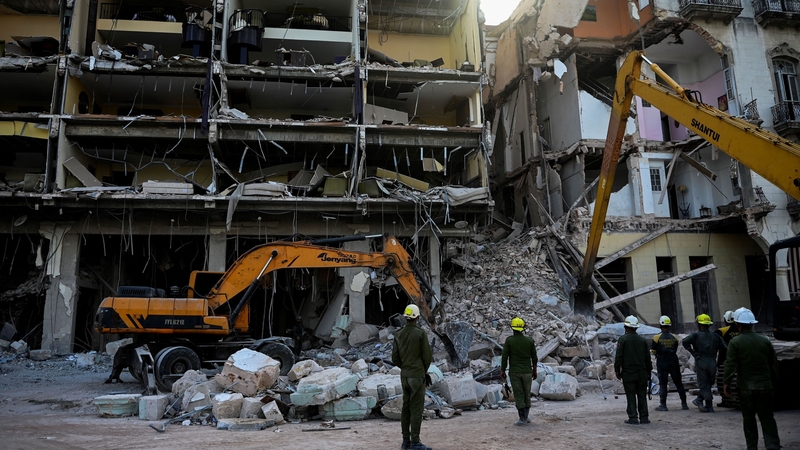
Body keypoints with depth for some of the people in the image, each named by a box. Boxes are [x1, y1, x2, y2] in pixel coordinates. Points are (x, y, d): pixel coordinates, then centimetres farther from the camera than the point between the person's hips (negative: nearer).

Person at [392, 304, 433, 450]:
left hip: (404, 376, 6)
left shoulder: (398, 335, 4)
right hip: (417, 376, -6)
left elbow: (395, 358, 5)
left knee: (406, 407, 12)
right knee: (416, 409, -4)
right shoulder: (421, 333, -14)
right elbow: (427, 356, -11)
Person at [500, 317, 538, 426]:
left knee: (519, 395, 1)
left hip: (514, 372, -2)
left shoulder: (509, 340, -8)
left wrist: (502, 371, 2)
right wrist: (534, 371, 16)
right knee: (527, 394, 14)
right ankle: (525, 417, 22)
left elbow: (504, 357, -8)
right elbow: (534, 357, 5)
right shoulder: (529, 340, -1)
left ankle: (522, 419, 1)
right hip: (527, 372, 3)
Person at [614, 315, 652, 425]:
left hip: (628, 373, -4)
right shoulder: (642, 340, 7)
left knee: (631, 396, 0)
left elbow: (618, 357, -10)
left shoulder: (622, 339, -7)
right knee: (642, 395, 9)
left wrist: (617, 370, -3)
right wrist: (649, 371, 17)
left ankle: (633, 418, 0)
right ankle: (644, 417, 11)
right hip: (642, 373, 4)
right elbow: (647, 358, 10)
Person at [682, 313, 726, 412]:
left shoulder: (696, 335, -1)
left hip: (701, 362, -2)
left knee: (703, 384, 4)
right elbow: (725, 348, -1)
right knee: (709, 383, 18)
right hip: (712, 362, 3)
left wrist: (693, 353, -10)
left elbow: (685, 342, -18)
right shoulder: (715, 336, 8)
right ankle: (699, 399, 7)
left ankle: (709, 407, 2)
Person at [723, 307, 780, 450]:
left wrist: (726, 383, -6)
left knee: (748, 418, 9)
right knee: (767, 417, 8)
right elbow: (774, 364, 10)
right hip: (764, 385, 3)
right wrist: (773, 382, 21)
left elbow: (730, 364, -13)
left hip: (746, 386, -3)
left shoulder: (735, 342, -9)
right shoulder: (765, 341, 3)